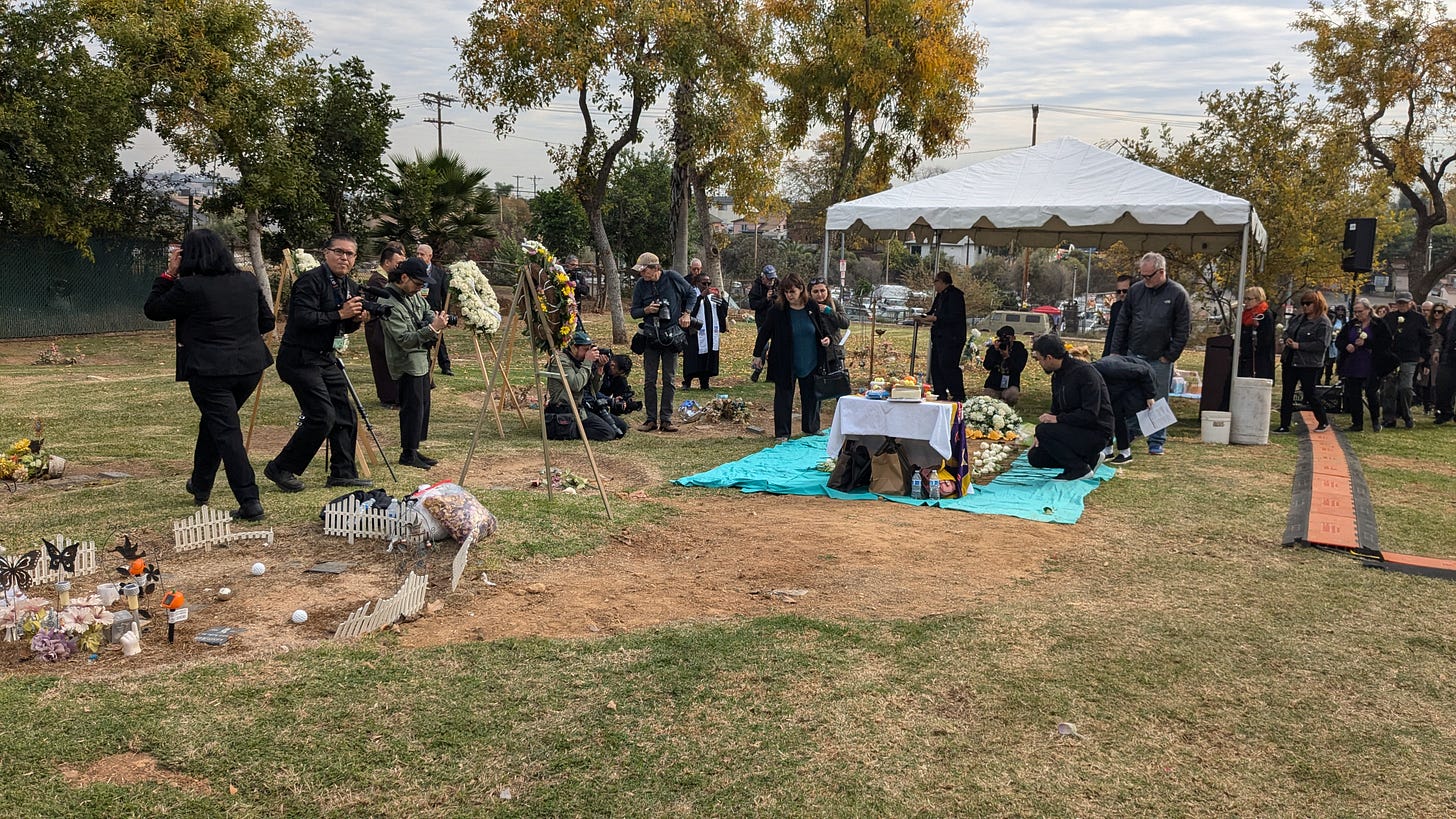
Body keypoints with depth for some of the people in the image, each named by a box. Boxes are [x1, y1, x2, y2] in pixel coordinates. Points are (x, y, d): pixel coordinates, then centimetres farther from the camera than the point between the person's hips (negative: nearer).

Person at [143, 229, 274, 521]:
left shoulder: (189, 287, -12)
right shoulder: (248, 281, 5)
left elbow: (152, 309, 1)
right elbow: (267, 321, 12)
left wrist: (169, 274, 4)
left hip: (210, 371, -6)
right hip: (250, 366, 6)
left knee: (226, 432, -3)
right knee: (214, 422, 24)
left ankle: (249, 502, -8)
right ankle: (201, 485, 37)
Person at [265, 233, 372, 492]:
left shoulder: (349, 286, 12)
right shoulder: (310, 281, -16)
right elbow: (302, 319, -25)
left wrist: (356, 320, -2)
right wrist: (340, 314, -25)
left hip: (326, 358, 9)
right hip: (300, 359, -9)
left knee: (344, 415, 8)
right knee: (322, 416, -13)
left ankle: (343, 472, 18)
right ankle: (280, 468, 1)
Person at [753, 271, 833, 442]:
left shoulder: (813, 309, -3)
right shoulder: (777, 310, -10)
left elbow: (823, 328, 12)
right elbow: (764, 332, -2)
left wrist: (826, 339, -8)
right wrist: (758, 354, -1)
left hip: (810, 363, 3)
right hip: (784, 364, -3)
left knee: (811, 396, 14)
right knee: (783, 397, 3)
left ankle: (811, 428, 32)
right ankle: (782, 433, 12)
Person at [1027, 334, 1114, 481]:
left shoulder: (1085, 372, -19)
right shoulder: (1057, 376, 10)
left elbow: (1090, 414, -26)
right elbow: (1055, 411, 18)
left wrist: (1058, 419, -24)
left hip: (1096, 433, -9)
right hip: (1076, 430, 9)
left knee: (1044, 430, -26)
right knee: (1034, 457, 0)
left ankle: (1081, 469, -11)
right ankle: (1089, 458, 10)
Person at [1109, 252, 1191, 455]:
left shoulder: (1178, 294, -6)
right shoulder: (1135, 290, 4)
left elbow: (1182, 331, -3)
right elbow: (1122, 324, 9)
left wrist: (1169, 356, -7)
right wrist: (1116, 353, 5)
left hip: (1159, 360, -3)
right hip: (1133, 356, 3)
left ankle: (1156, 442, 14)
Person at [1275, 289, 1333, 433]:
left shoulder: (1323, 322, -11)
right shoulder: (1298, 319, 12)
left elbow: (1321, 344, -19)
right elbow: (1286, 332, 22)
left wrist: (1298, 345, -21)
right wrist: (1287, 340, -2)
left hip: (1309, 364, -7)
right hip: (1290, 361, 7)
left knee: (1310, 394, 2)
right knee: (1287, 394, 6)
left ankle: (1324, 422, 22)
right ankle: (1284, 425, 11)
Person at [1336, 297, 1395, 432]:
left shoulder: (1379, 325, -3)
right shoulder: (1351, 325, 11)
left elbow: (1384, 344, -11)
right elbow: (1338, 341, 12)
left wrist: (1366, 343, -20)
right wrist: (1346, 346, -9)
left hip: (1371, 368, -4)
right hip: (1352, 367, 5)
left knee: (1371, 393, -3)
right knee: (1353, 395, 5)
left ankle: (1375, 421, 14)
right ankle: (1357, 423, 13)